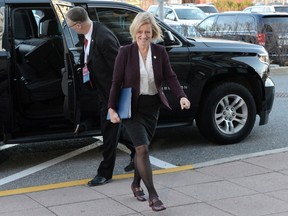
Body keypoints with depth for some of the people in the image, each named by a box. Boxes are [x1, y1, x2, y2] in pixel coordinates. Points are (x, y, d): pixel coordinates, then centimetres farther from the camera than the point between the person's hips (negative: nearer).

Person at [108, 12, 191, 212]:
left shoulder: (160, 52, -1)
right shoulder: (125, 52, -9)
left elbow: (170, 77, -5)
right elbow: (116, 82, -8)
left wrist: (182, 96, -21)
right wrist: (112, 108, -14)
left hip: (152, 107, 4)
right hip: (132, 107, -4)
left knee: (141, 148, 14)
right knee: (142, 148, -12)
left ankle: (136, 184, 36)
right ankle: (153, 196, -8)